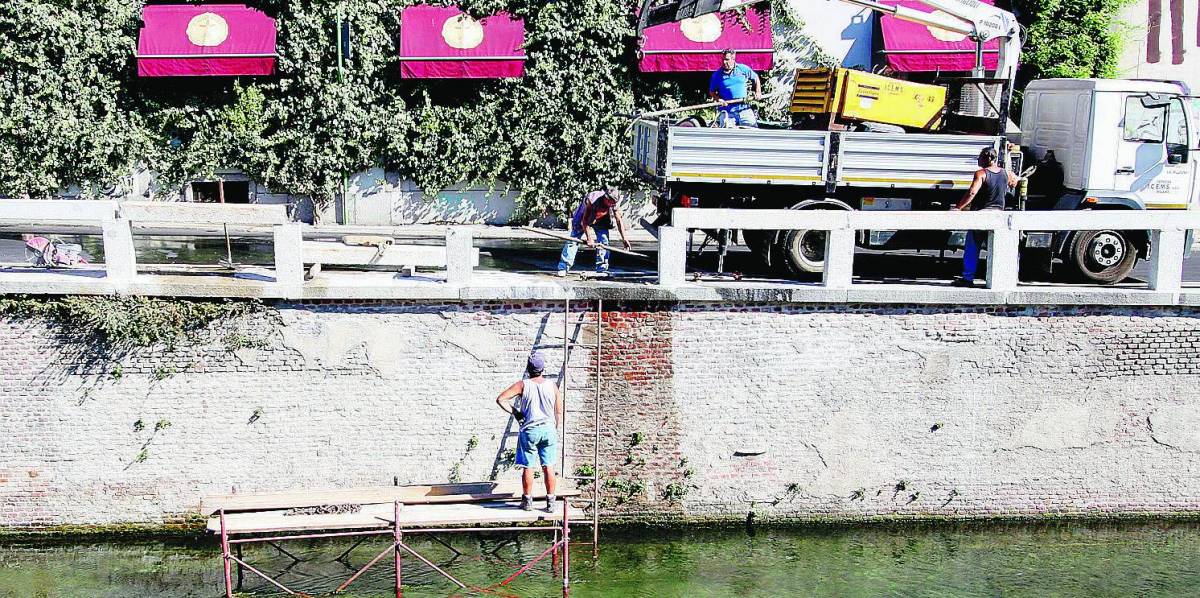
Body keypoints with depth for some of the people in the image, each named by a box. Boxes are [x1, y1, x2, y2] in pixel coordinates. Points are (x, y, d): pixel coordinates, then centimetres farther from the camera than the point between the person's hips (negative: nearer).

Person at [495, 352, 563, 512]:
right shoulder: (552, 386, 2)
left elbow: (500, 399, -11)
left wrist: (515, 412, 0)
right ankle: (550, 502, 8)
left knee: (528, 467, 6)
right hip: (549, 429, 2)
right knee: (548, 467, 6)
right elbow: (559, 413, 6)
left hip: (529, 430, -2)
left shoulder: (523, 385, -5)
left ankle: (527, 501, 13)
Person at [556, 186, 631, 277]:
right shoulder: (591, 201, -39)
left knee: (604, 242, -9)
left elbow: (619, 220, -15)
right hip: (583, 218, -3)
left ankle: (602, 269, -2)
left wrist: (624, 238, -18)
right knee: (573, 241, -8)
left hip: (601, 221, 3)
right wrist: (589, 238, -30)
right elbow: (585, 221, -31)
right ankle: (563, 268, -7)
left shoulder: (613, 204, -26)